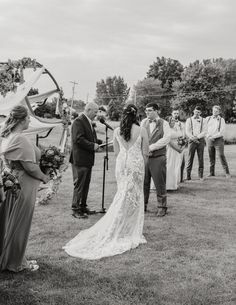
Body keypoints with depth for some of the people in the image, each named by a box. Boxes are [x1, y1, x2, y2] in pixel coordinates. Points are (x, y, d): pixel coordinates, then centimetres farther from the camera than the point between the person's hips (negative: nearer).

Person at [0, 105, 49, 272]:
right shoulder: (21, 139, -22)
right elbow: (30, 166, -24)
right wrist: (44, 177, -7)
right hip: (23, 186, -9)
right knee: (19, 224, 5)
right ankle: (16, 262, 20)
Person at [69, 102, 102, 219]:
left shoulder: (89, 122, 17)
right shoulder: (79, 121, -15)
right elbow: (78, 139, -23)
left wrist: (100, 142, 10)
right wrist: (92, 146, -19)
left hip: (88, 160, 10)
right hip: (80, 159, -10)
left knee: (86, 184, 15)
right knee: (79, 184, -4)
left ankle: (83, 207, 25)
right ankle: (76, 209, 4)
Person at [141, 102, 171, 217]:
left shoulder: (164, 124, -1)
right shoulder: (143, 122, 11)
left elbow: (166, 139, -11)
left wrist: (151, 147, -16)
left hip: (158, 157, -3)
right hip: (144, 156, 4)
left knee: (159, 184, 1)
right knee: (143, 183, 8)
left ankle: (162, 207, 13)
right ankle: (142, 205, 22)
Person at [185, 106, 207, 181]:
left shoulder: (203, 120, 9)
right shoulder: (189, 120, 8)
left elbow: (204, 132, 0)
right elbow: (187, 132, 1)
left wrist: (197, 137, -15)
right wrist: (192, 138, -15)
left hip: (200, 140, 1)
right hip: (192, 140, -1)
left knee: (201, 158, 1)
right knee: (190, 158, -4)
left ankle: (201, 175, 8)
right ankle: (188, 175, -2)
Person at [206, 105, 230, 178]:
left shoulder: (221, 120, -1)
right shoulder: (208, 119, 8)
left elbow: (221, 132, -8)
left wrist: (213, 136, -15)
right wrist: (208, 135, -5)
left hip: (218, 139, -3)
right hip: (209, 140, 3)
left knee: (221, 156, -7)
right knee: (211, 157, 6)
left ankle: (227, 173, -2)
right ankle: (211, 173, 13)